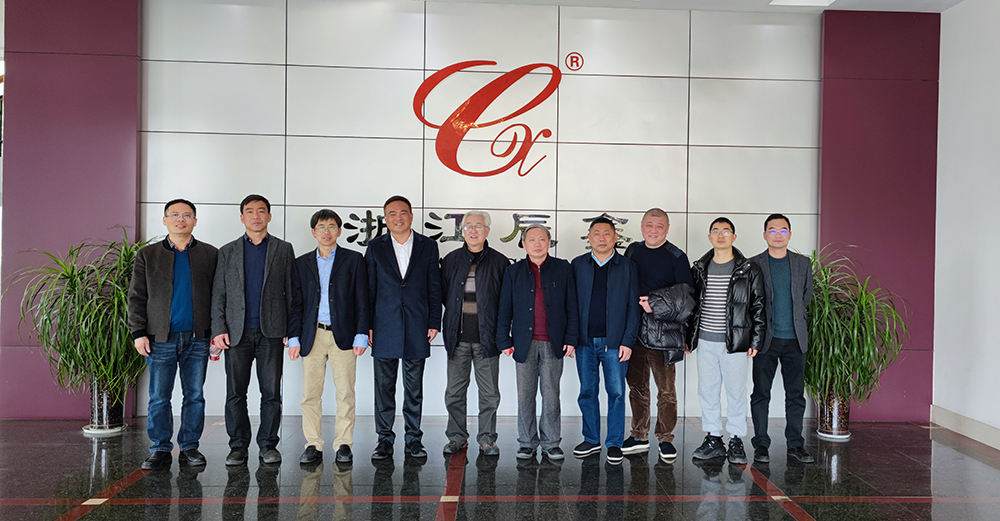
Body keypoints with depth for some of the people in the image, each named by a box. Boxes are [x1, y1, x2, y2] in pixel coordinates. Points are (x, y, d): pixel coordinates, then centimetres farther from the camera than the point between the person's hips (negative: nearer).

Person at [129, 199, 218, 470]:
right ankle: (160, 450, 12)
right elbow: (137, 297, 7)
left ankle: (190, 447, 16)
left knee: (195, 396, 5)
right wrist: (138, 333, -2)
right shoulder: (147, 255, 8)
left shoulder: (210, 254, 8)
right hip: (161, 338, 0)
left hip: (198, 338, 0)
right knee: (159, 398, 2)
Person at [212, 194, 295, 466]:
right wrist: (219, 329, -2)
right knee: (235, 393, 3)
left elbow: (291, 292, 7)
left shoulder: (283, 250, 10)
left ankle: (268, 445, 12)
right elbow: (218, 294, 8)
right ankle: (238, 446, 14)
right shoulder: (227, 252, 12)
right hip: (237, 332, 1)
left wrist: (292, 330, 0)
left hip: (272, 332, -1)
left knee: (271, 392, 1)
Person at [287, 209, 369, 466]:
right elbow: (296, 303, 10)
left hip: (343, 335, -2)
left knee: (345, 393, 0)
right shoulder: (301, 263, 12)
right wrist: (294, 338, 2)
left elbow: (362, 301, 2)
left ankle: (344, 444, 10)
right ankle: (313, 445, 11)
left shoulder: (354, 260, 6)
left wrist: (361, 336, -5)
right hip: (312, 335, 2)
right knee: (310, 394, 1)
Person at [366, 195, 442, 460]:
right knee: (384, 386, 5)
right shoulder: (375, 247, 6)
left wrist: (434, 323, -1)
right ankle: (385, 439, 16)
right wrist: (366, 326, 0)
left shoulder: (428, 246, 6)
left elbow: (434, 288, 6)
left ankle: (413, 438, 17)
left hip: (417, 328, 0)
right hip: (384, 327, 0)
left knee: (415, 388, 7)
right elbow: (368, 289, 6)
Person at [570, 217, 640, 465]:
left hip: (614, 342, -2)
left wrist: (628, 341, -6)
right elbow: (571, 302, 7)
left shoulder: (627, 267, 3)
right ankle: (591, 440, 22)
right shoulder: (578, 265, 8)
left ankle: (615, 444, 13)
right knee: (587, 392, 8)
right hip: (585, 341, 2)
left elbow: (633, 307, 1)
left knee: (616, 393, 2)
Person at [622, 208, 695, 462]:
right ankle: (639, 437, 21)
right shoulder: (632, 252, 13)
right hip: (633, 329, 4)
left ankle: (665, 439, 12)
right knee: (637, 386, 10)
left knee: (666, 389, 0)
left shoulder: (676, 257, -1)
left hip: (662, 332, -4)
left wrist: (656, 303, -15)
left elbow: (687, 293, -5)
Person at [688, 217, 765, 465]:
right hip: (706, 342, 3)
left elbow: (758, 307, 1)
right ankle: (713, 440, 19)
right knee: (707, 391, 7)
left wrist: (755, 340, -5)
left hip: (735, 342, -3)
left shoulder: (748, 270, 0)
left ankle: (737, 442, 15)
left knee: (736, 392, 3)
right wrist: (688, 336, 11)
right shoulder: (700, 268, 9)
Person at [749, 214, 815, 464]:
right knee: (761, 394, 2)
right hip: (766, 339, -2)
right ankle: (761, 444, 11)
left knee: (796, 394, 7)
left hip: (795, 339, 2)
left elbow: (807, 296, 18)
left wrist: (795, 318, 11)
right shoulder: (753, 264, 0)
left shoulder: (803, 263, 9)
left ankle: (795, 444, 18)